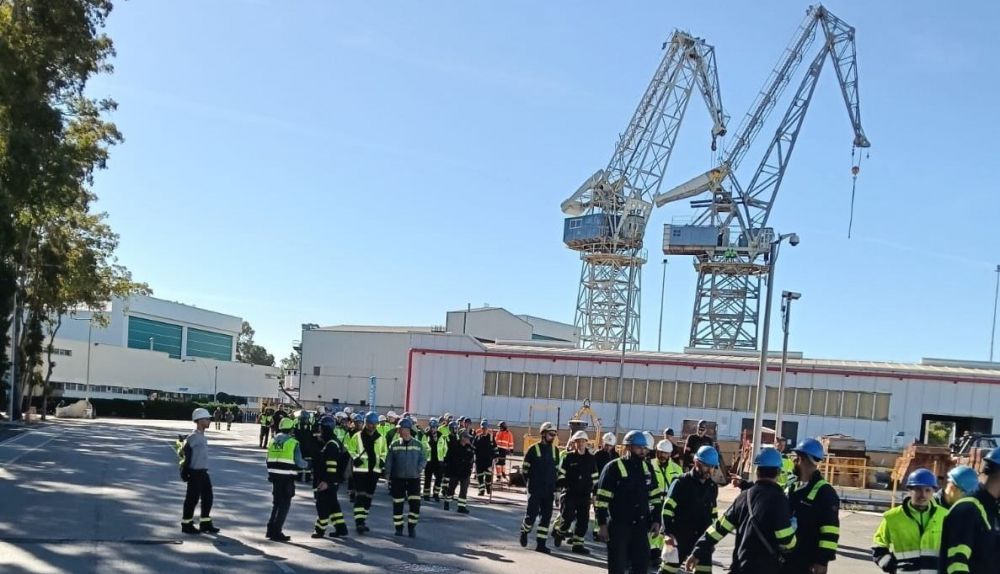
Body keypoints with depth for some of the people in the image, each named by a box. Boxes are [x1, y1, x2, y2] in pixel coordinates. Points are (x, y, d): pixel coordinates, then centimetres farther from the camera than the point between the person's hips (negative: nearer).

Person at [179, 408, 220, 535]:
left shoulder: (202, 437, 11)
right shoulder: (193, 437, -16)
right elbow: (184, 453, -18)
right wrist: (185, 472, -17)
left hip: (203, 472, 9)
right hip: (195, 473, -9)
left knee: (208, 497, 12)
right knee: (192, 499, 1)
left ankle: (205, 524, 21)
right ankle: (186, 525, 13)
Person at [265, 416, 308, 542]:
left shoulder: (273, 441, 7)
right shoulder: (293, 443, -10)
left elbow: (269, 460, 9)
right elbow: (299, 462, -11)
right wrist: (306, 463, 9)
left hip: (275, 476, 6)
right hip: (287, 479, -6)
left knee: (276, 503, 20)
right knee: (284, 505, 3)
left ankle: (271, 529, 22)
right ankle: (276, 532, 3)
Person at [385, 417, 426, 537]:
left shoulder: (418, 444, 1)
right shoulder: (394, 445, 2)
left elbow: (423, 460, 4)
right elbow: (389, 461, 5)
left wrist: (419, 469, -12)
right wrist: (388, 475, -1)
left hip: (414, 478, -1)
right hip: (398, 478, 1)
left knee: (415, 503, -6)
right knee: (397, 504, 4)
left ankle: (412, 527, 9)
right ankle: (398, 527, 17)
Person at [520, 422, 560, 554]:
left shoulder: (555, 450, 9)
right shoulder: (533, 449, -5)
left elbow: (556, 469, 15)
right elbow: (524, 468, -1)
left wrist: (554, 485, 10)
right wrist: (530, 482, 0)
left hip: (549, 490, 5)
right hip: (535, 490, -4)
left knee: (546, 517, 3)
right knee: (532, 513, -5)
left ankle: (541, 544, 8)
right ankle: (525, 531, 25)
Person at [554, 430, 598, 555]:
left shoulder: (591, 459, 9)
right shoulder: (568, 457, -1)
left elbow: (595, 477, 14)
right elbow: (560, 475, 0)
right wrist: (558, 488, -7)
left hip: (585, 494, 3)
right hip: (570, 493, -3)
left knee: (583, 520, 1)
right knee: (568, 516, -6)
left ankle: (577, 544, 9)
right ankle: (560, 532, 24)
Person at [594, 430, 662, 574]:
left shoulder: (647, 468, 8)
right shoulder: (614, 468, -10)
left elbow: (655, 497, 16)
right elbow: (602, 499, -10)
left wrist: (656, 519, 9)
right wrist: (602, 524, -13)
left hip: (641, 525, 5)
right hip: (618, 525, -5)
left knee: (642, 562, 3)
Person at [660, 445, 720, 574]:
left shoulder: (712, 487, 8)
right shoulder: (681, 483, -10)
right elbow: (667, 509, -11)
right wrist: (668, 533, -19)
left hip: (702, 538, 5)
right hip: (679, 537, -5)